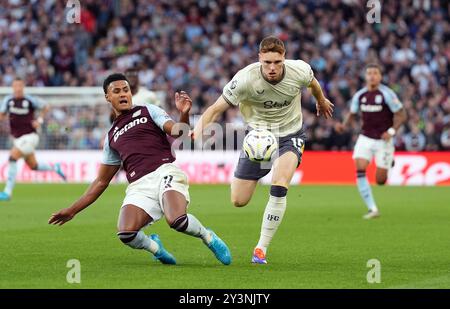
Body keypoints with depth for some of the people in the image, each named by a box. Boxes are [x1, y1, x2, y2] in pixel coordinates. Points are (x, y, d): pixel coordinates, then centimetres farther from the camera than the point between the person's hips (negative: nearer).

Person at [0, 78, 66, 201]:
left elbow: (45, 108, 8)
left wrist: (40, 120, -4)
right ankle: (55, 168, 42)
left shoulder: (30, 100, -8)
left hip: (29, 136, -6)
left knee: (12, 158, -22)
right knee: (33, 166, 13)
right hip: (17, 138, 6)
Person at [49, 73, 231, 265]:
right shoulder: (112, 136, 27)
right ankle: (152, 246, 9)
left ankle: (208, 237, 1)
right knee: (126, 234, -26)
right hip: (139, 186, 3)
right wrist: (72, 210, 26)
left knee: (178, 221, -33)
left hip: (164, 172, -3)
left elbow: (177, 132, 1)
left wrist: (184, 114, -21)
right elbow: (102, 181, 30)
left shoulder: (147, 112, 18)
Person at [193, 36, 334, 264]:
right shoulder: (245, 79, -27)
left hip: (290, 136, 0)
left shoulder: (299, 70, -20)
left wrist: (322, 101, 28)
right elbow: (217, 108, -24)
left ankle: (261, 249, -12)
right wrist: (200, 127, -45)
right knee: (238, 201, 2)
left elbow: (312, 82, 7)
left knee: (279, 188, -26)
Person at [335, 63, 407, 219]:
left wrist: (391, 131, -22)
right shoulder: (359, 95, 1)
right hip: (365, 138, 3)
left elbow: (401, 114, -9)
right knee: (359, 170, -19)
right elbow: (352, 114, 14)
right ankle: (373, 209, -13)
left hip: (383, 140, -3)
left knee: (380, 180, -1)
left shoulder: (387, 94, -13)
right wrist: (343, 125, -6)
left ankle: (389, 162, 37)